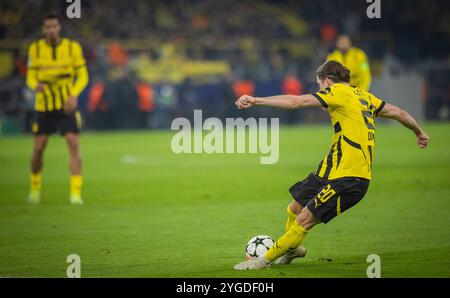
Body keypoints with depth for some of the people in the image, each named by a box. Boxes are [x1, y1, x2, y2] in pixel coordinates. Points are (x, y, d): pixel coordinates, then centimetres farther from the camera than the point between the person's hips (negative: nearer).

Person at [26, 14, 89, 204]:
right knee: (38, 148, 1)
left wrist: (74, 95, -19)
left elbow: (83, 76, -1)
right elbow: (31, 78, 3)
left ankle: (76, 193, -14)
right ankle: (35, 189, 26)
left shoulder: (73, 47, -4)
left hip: (66, 105, -1)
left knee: (74, 144, -14)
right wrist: (36, 85, -22)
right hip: (43, 106, 1)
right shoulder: (35, 49, -1)